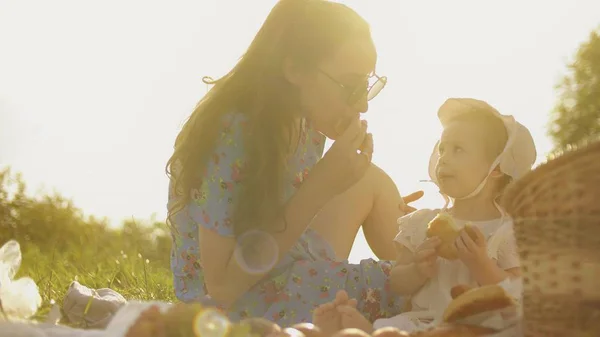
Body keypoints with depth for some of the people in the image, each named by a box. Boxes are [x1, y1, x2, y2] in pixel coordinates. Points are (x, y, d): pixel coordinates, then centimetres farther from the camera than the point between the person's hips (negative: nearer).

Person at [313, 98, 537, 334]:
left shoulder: (508, 232, 2)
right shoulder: (423, 223, 13)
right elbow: (397, 284, 13)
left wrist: (482, 265, -19)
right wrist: (418, 271, -9)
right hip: (418, 322, 6)